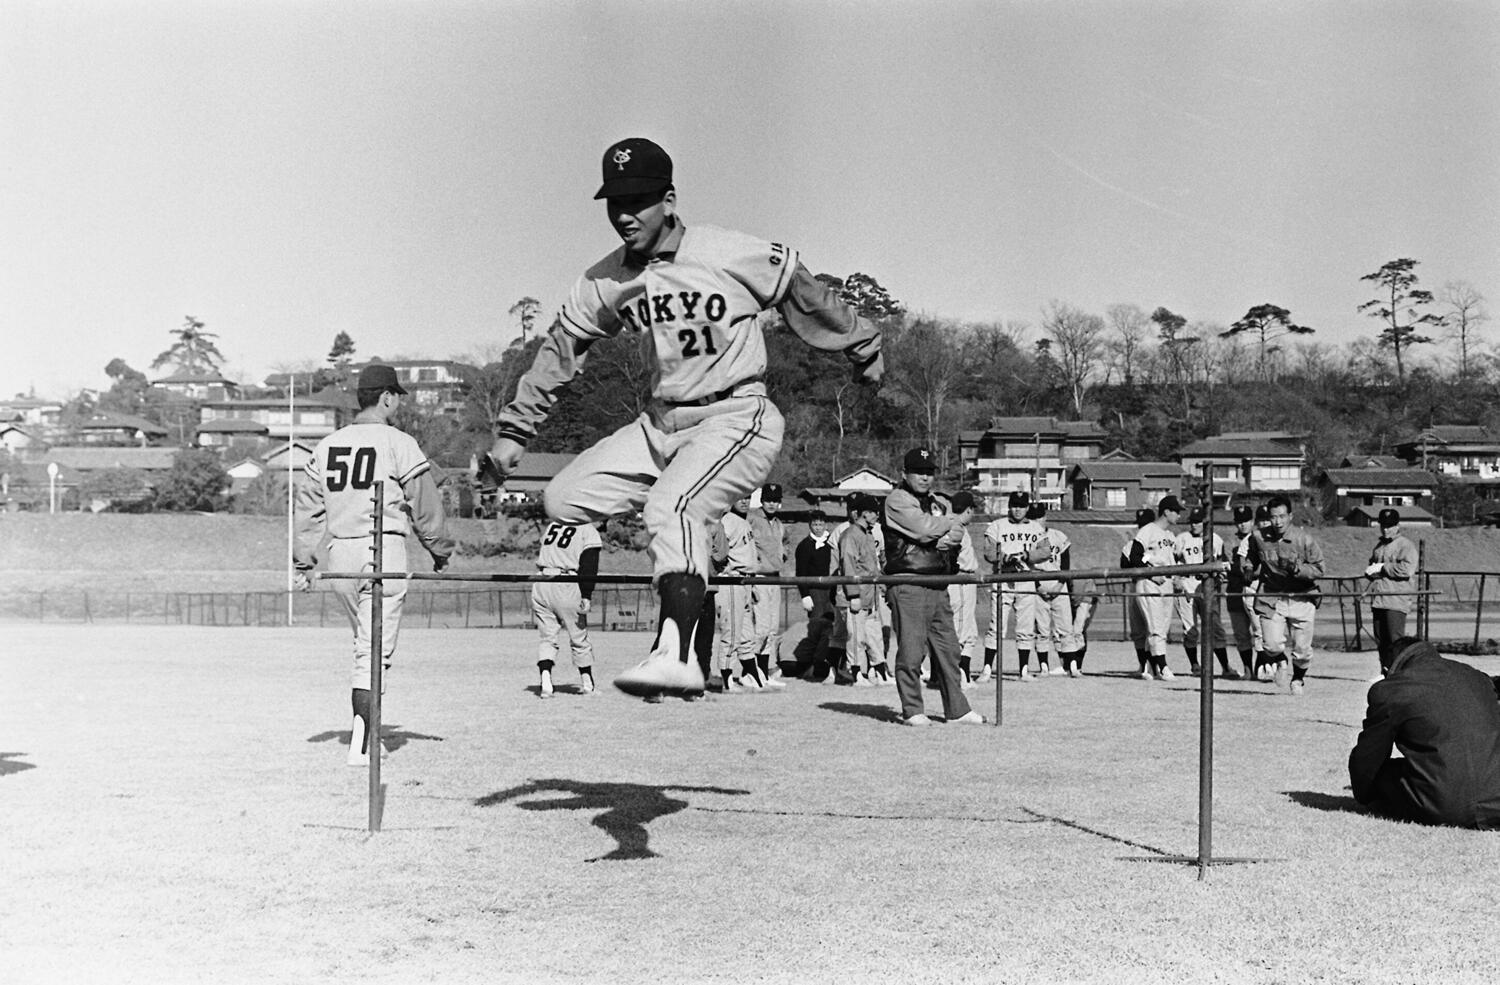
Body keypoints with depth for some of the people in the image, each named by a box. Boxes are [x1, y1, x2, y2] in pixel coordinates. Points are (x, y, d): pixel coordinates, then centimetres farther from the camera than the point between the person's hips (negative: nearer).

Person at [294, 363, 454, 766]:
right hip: (383, 551, -5)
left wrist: (302, 563, 15)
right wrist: (440, 551, 12)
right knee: (375, 650, -4)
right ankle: (360, 745, -9)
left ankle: (364, 731, 20)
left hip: (339, 553, 5)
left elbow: (308, 507, 11)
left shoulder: (327, 445, 10)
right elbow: (425, 506, -1)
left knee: (365, 640, 21)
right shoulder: (399, 443, -5)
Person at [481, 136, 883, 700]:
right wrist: (513, 432, 11)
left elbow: (807, 298, 2)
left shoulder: (733, 257, -12)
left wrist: (863, 350, 15)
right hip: (660, 423, 7)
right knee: (563, 500, -3)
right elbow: (559, 352, 13)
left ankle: (674, 655, -38)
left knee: (671, 505, -31)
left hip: (737, 416, -7)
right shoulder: (604, 282, 3)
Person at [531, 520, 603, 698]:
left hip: (541, 585, 4)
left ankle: (545, 681, -8)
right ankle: (587, 684, 18)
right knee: (579, 638, 9)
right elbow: (589, 567, -11)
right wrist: (586, 596, -14)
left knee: (547, 637, 9)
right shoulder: (588, 530, 0)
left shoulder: (551, 526, 18)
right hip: (567, 587, -4)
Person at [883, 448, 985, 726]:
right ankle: (912, 711, 2)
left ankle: (957, 710, 12)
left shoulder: (935, 502, 22)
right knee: (911, 648, -6)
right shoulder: (897, 500, -3)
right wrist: (953, 523, 2)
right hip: (908, 582, -8)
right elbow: (924, 528, -15)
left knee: (948, 648, 7)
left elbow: (957, 534, 10)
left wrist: (947, 538, -12)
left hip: (937, 583, 8)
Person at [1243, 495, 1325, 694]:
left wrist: (1296, 569, -24)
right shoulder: (1259, 539, -1)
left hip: (1301, 598, -1)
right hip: (1270, 597, 1)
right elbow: (1251, 564, 19)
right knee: (1272, 644, -12)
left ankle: (1298, 679, 34)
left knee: (1302, 648, 4)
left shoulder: (1304, 539, -10)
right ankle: (1281, 664, 24)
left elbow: (1318, 570, -9)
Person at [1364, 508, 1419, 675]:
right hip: (1377, 599, 8)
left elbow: (1407, 569, -18)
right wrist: (1370, 570, 5)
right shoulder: (1379, 545, 23)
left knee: (1396, 640, -11)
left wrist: (1383, 568, -11)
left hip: (1396, 600, -8)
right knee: (1380, 640, 9)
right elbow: (1370, 567, 29)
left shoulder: (1406, 546, -3)